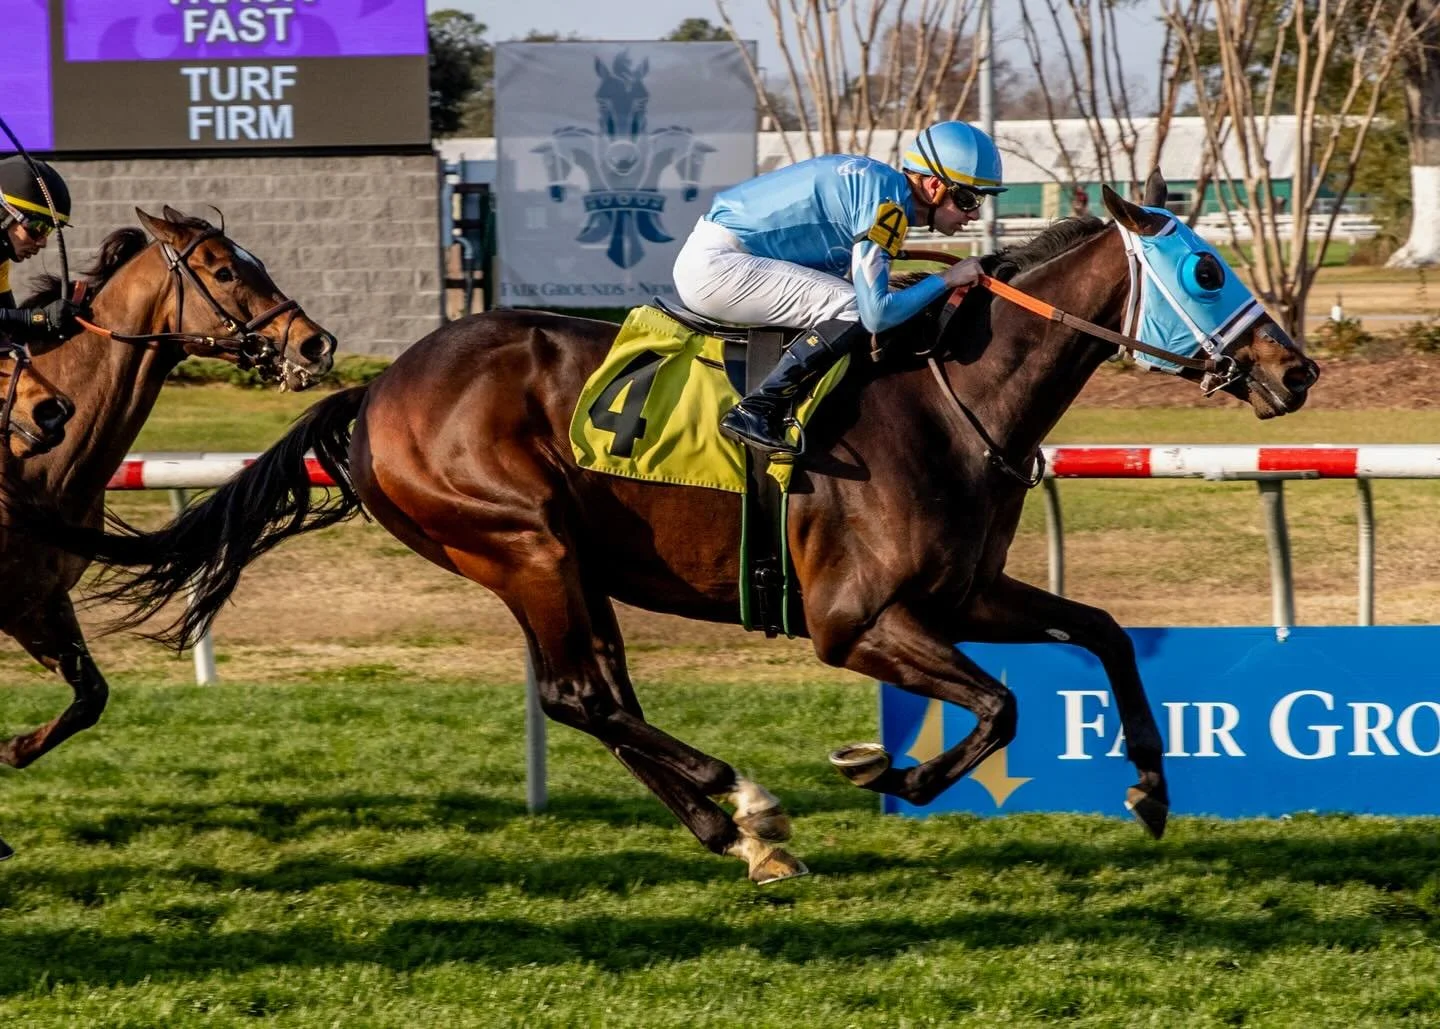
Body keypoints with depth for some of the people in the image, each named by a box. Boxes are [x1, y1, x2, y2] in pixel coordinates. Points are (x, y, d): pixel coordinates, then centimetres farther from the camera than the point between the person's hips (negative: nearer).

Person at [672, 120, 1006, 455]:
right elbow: (876, 313, -23)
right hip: (713, 266, -10)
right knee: (854, 310, -19)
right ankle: (755, 411, -18)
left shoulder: (875, 180, 12)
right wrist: (945, 280, -11)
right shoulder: (888, 200, -17)